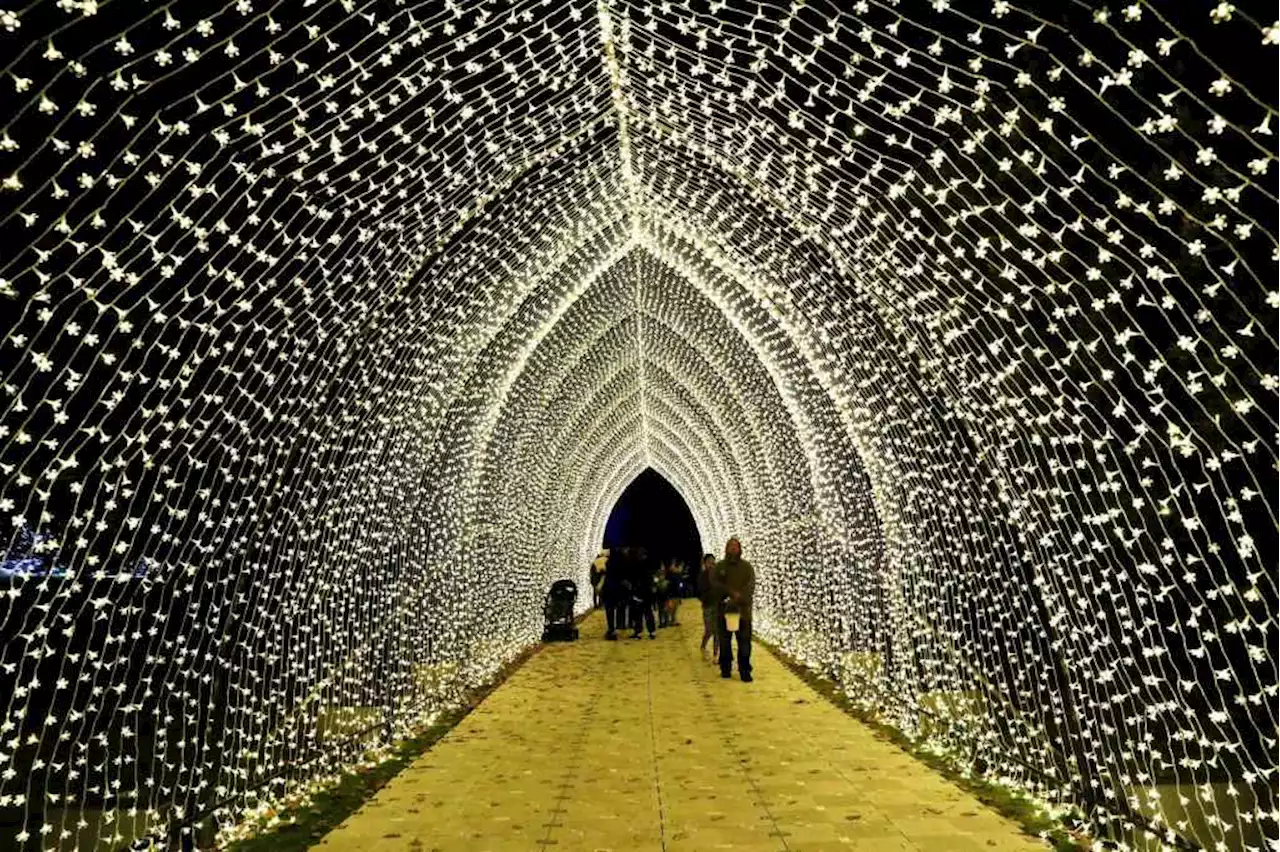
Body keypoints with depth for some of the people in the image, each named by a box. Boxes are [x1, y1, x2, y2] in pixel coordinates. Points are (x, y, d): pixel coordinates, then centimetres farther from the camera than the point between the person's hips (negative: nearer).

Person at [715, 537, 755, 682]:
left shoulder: (746, 566, 0)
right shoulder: (720, 566, 3)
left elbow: (751, 586, -11)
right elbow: (716, 585, -6)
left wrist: (738, 599, -25)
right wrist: (731, 593, -20)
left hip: (743, 609, -1)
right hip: (724, 609, 1)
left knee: (744, 642, 1)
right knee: (724, 641, 11)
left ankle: (745, 671, 11)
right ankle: (725, 668, 24)